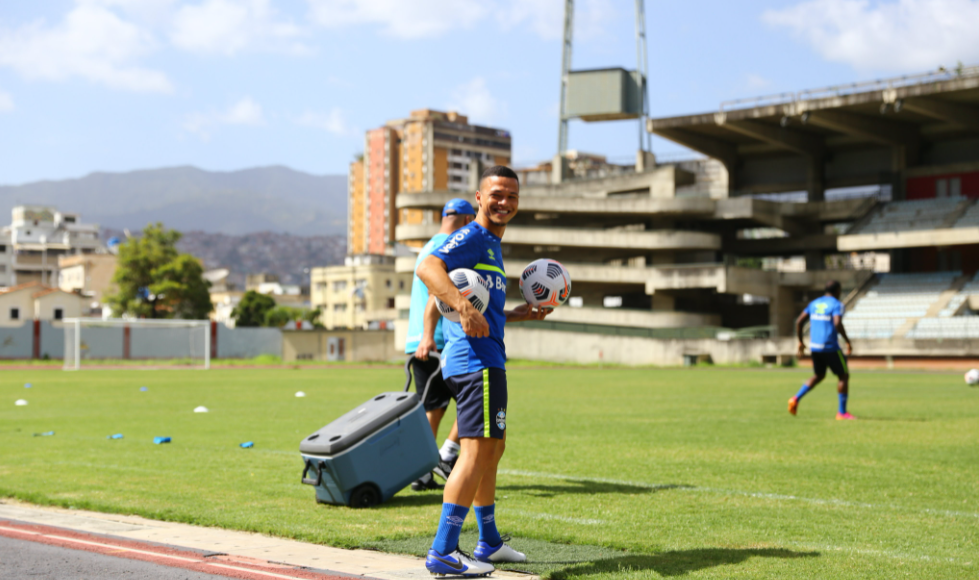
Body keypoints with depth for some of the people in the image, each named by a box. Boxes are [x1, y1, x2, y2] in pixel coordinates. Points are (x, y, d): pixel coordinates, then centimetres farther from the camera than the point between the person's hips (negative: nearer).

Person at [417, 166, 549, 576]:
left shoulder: (492, 245, 24)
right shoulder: (473, 237, -7)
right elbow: (428, 268, -25)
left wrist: (519, 314, 28)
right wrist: (463, 306, -37)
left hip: (484, 360, 11)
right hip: (478, 361, -11)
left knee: (492, 449, 18)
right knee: (477, 451, -13)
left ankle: (489, 543, 29)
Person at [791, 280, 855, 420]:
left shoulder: (814, 303, 12)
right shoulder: (836, 305, -8)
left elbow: (799, 321, 9)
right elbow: (837, 324, -25)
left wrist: (800, 341, 16)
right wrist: (848, 341, -15)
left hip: (814, 347, 7)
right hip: (830, 347, -7)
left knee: (819, 376, 23)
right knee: (844, 376, 7)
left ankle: (796, 399, 4)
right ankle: (842, 412, 6)